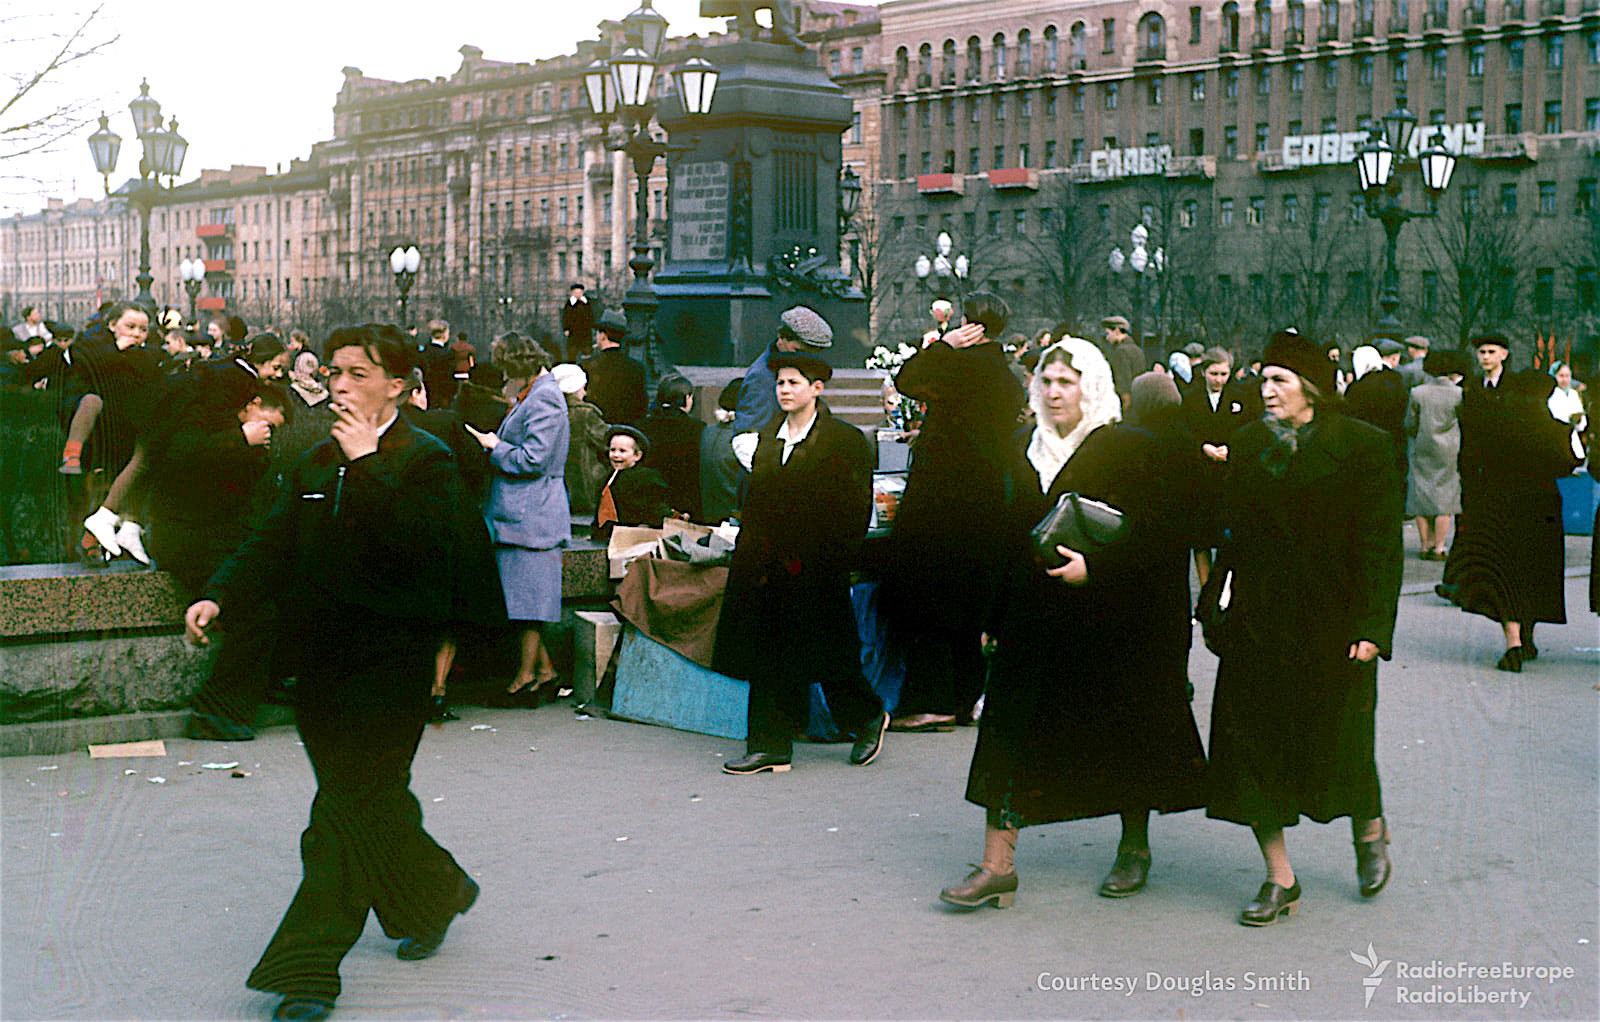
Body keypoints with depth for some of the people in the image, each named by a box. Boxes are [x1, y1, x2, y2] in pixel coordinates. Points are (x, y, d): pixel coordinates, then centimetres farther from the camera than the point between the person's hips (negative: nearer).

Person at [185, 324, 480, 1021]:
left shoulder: (426, 460, -8)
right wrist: (219, 596, -6)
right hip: (323, 662, 7)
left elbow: (420, 546, -24)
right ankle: (435, 894, 38)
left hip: (389, 665, -7)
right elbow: (274, 545, 11)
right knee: (372, 799, 15)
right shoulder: (316, 463, 14)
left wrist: (368, 465, -23)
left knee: (348, 811, -7)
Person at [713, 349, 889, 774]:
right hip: (769, 571, 6)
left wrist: (832, 561, -11)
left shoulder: (846, 441, -6)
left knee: (826, 659, 3)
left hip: (815, 573, -5)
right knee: (767, 659, 5)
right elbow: (754, 504, 15)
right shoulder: (768, 436, 12)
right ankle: (770, 748, 10)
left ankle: (867, 719, 27)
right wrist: (748, 559, 9)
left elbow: (855, 512, -6)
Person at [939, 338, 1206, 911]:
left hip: (1112, 621, -4)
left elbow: (1159, 535, -10)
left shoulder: (1132, 449, -6)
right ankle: (997, 866, -1)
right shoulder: (1026, 449, 10)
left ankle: (1135, 847, 29)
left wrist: (1093, 567, -20)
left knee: (1124, 739, 9)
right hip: (1033, 618, 5)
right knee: (1009, 733, -4)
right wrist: (995, 618, 13)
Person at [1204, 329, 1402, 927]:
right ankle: (1279, 879, 12)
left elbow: (1380, 543, -7)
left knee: (1338, 741, 5)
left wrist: (1372, 627, -13)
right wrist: (1214, 608, 5)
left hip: (1331, 624, -4)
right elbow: (1231, 533, 10)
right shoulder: (1247, 445, 8)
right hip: (1258, 624, 4)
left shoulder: (1362, 447, -5)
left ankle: (1369, 829, 38)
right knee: (1251, 743, 1)